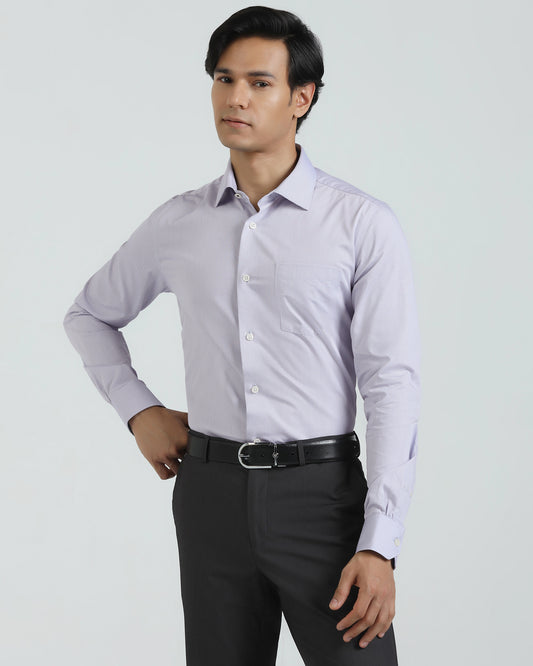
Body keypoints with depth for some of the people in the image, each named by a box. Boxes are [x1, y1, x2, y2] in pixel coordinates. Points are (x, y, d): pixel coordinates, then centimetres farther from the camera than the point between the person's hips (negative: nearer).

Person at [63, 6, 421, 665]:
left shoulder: (362, 223, -5)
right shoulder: (179, 223, 7)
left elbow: (393, 386, -9)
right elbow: (90, 314, 24)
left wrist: (379, 546, -15)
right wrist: (139, 411, 9)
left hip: (320, 491, -3)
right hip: (212, 492, 3)